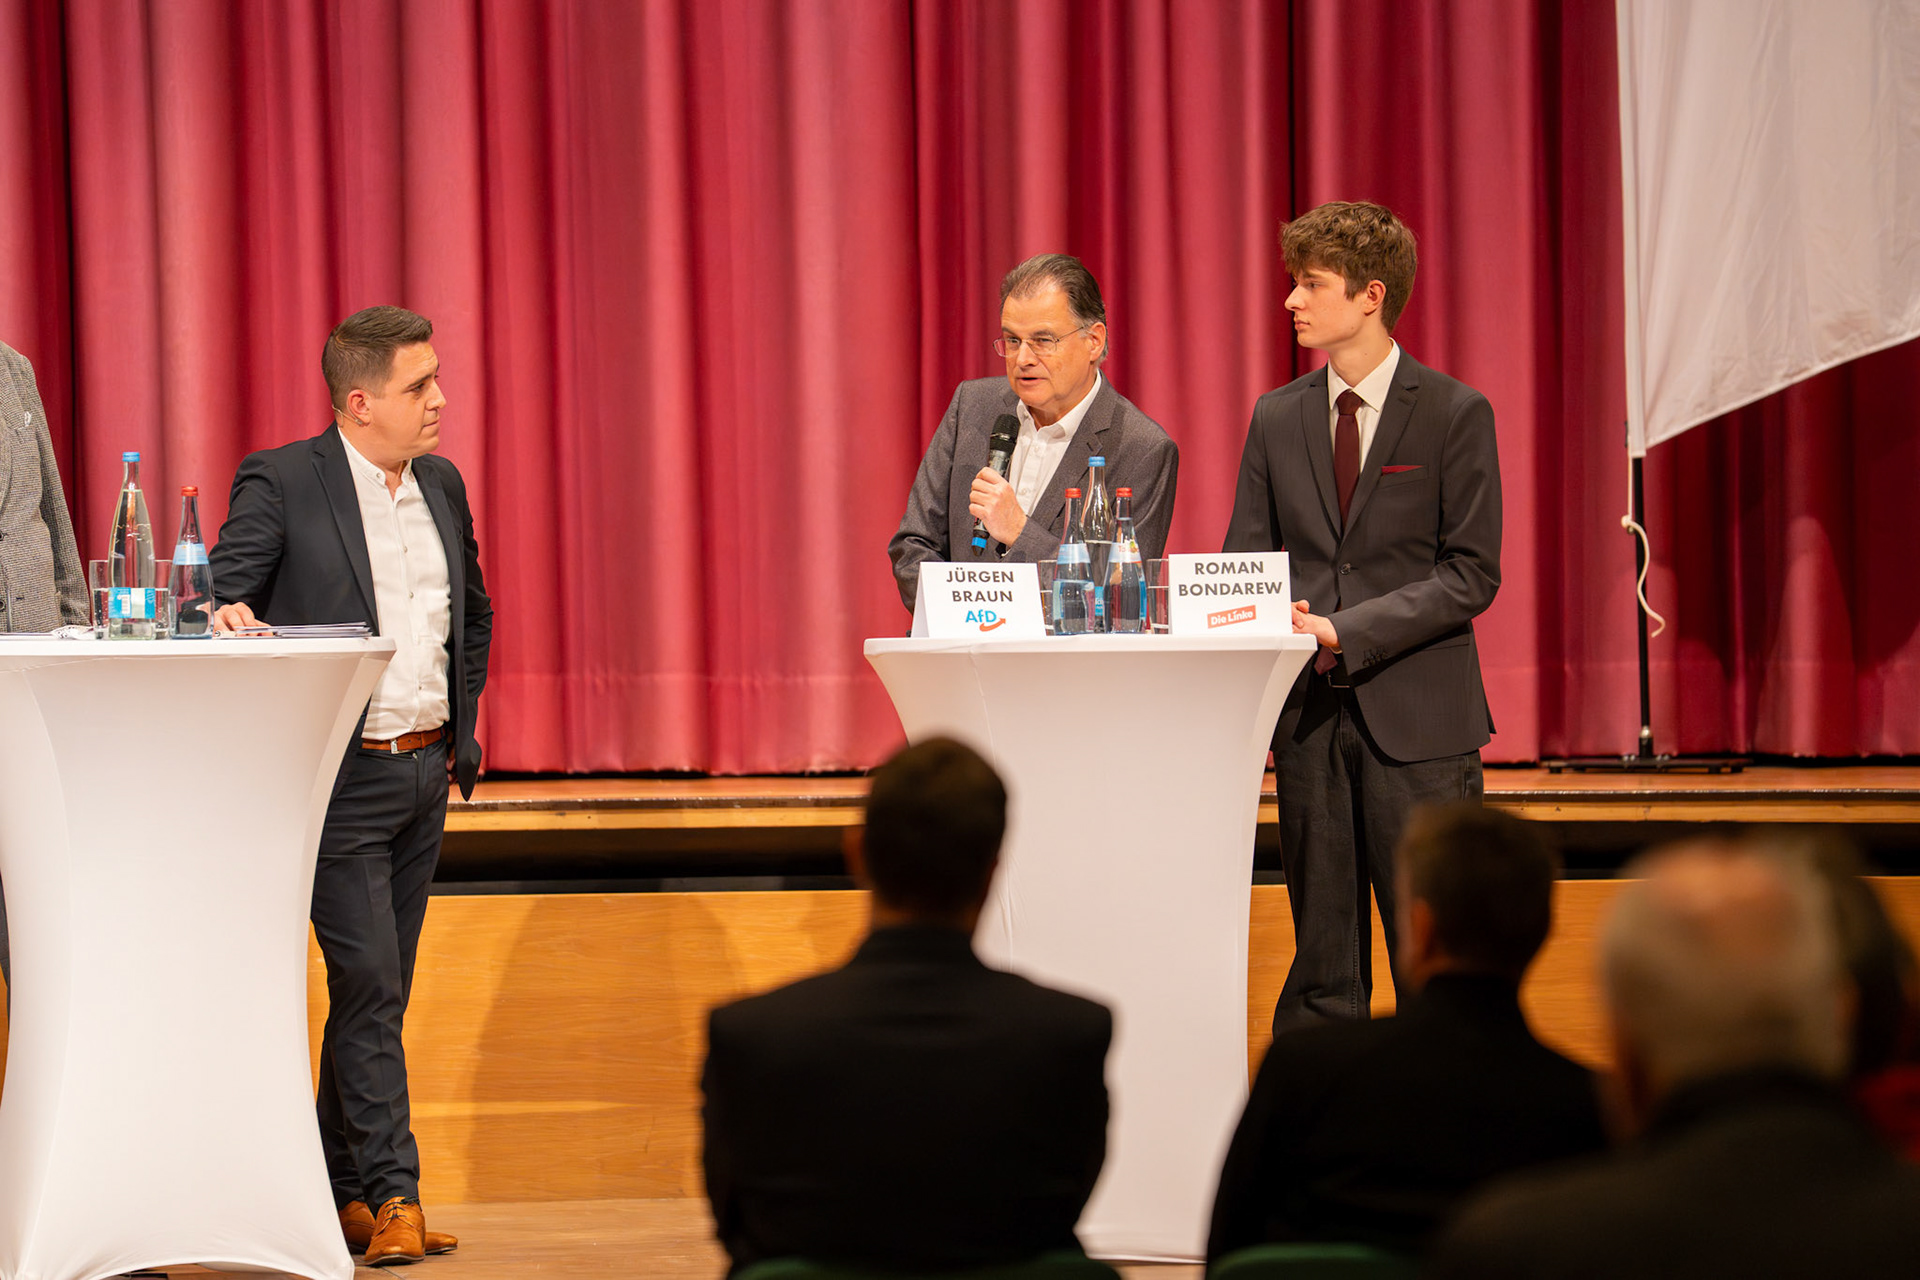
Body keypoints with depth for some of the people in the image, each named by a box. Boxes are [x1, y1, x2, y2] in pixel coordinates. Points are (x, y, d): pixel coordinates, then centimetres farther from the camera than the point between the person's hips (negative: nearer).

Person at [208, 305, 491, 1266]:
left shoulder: (441, 485, 11)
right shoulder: (281, 483, -9)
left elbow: (473, 613, 23)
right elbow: (224, 597, -12)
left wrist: (461, 726, 18)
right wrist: (228, 612, -34)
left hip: (425, 772, 7)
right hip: (341, 778, -7)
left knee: (375, 991, 10)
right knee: (368, 986, -9)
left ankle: (343, 1190, 17)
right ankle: (393, 1195, -4)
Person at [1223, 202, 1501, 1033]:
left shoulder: (1455, 413, -2)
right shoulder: (1276, 419, 10)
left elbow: (1472, 575, -7)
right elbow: (1243, 560, 12)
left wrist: (1346, 629, -16)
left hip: (1417, 716, -4)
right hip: (1309, 714, 4)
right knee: (1322, 966, 7)